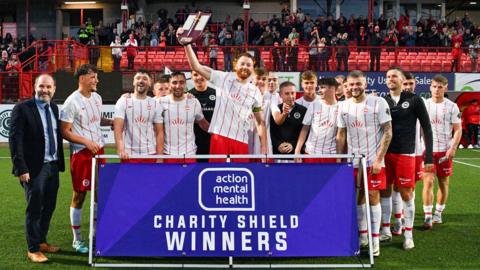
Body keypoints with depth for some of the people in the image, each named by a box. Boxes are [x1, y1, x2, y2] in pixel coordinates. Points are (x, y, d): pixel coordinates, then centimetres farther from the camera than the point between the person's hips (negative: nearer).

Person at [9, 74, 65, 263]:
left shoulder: (54, 108, 10)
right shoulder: (22, 109, -10)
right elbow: (15, 140, -13)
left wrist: (59, 162, 10)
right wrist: (21, 168, -18)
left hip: (53, 166, 6)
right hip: (35, 167, -6)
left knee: (49, 207, 15)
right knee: (34, 209, 2)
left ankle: (41, 241, 32)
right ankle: (33, 249, 15)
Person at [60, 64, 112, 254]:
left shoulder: (97, 97, 9)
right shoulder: (72, 102, -13)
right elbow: (65, 132, -13)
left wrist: (110, 122, 5)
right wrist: (87, 142, -19)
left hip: (99, 149, 7)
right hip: (81, 153, -7)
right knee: (79, 195, 2)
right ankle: (77, 239, 14)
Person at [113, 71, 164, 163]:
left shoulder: (155, 104, 7)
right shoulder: (123, 101, 0)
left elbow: (159, 132, 6)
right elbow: (118, 128, -9)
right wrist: (121, 150, -24)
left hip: (150, 155, 2)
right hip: (129, 155, -2)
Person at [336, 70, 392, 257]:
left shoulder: (378, 103, -7)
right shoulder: (343, 106, 6)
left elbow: (388, 132, -8)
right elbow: (341, 135, 12)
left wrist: (379, 159, -13)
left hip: (373, 160, -4)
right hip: (352, 160, 4)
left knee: (373, 197, -3)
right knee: (358, 198, 9)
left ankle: (375, 240, 4)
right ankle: (362, 236, 21)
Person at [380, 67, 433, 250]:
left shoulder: (414, 100, -2)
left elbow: (427, 129, -1)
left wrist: (429, 156, -6)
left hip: (405, 154, -3)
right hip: (385, 153, 4)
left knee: (406, 194, 0)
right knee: (385, 192, 8)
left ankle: (408, 235, 10)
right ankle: (386, 231, 20)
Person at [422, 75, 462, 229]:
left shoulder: (452, 107, 1)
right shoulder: (424, 105, 4)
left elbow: (458, 130, 1)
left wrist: (453, 148, -11)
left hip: (444, 151, 1)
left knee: (443, 183, 9)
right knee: (428, 182, -9)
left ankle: (438, 213, 24)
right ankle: (428, 217, -6)